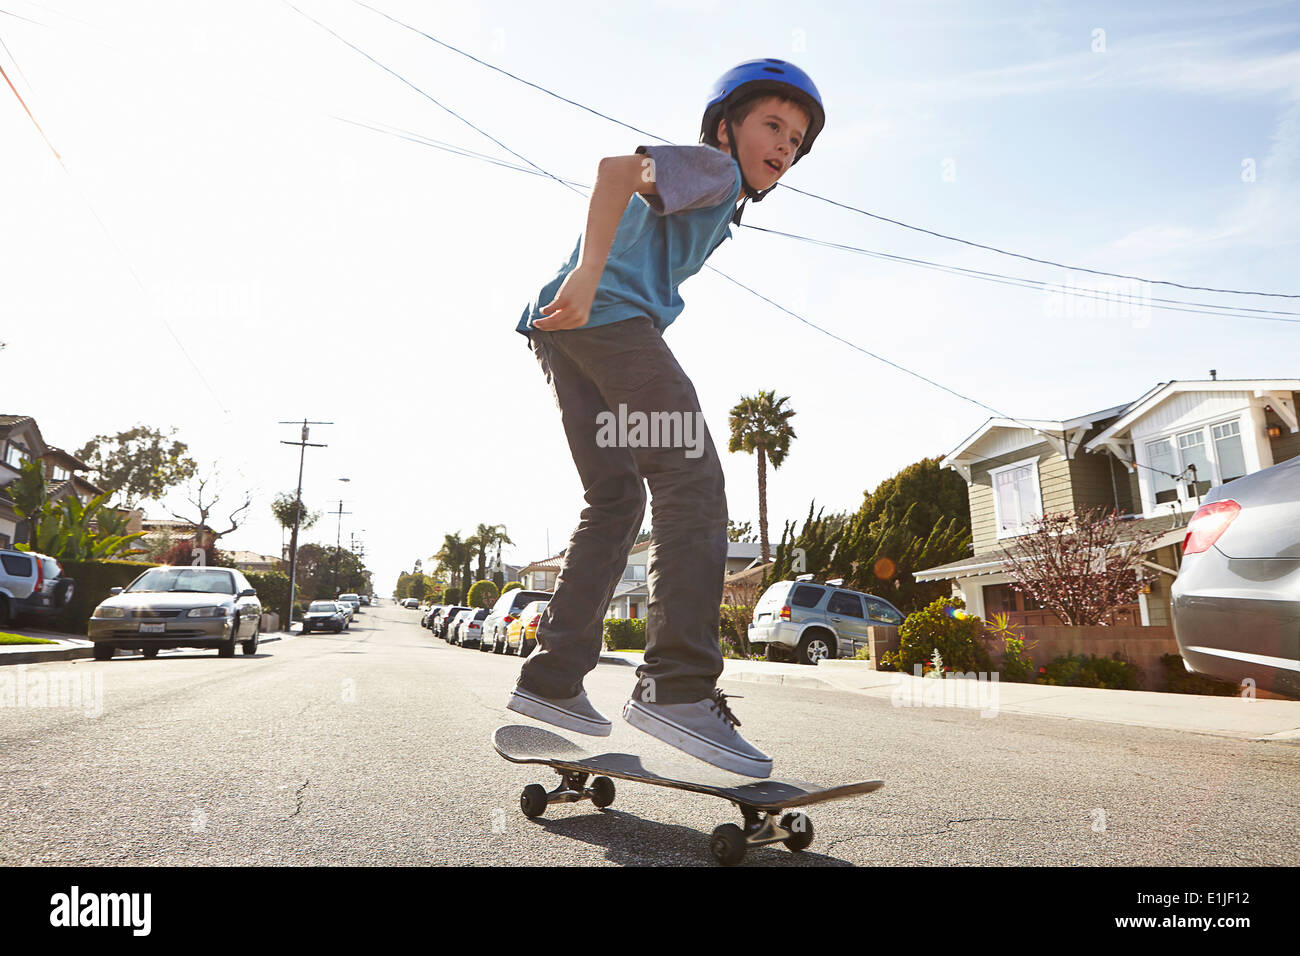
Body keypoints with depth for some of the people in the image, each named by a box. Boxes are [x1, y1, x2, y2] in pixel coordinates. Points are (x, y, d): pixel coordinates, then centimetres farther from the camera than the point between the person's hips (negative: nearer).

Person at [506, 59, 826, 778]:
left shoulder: (715, 212, 36)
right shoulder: (714, 167, 6)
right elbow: (622, 166, -13)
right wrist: (590, 273, -26)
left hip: (563, 328, 10)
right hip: (606, 315, -10)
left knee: (615, 500, 7)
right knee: (692, 481, -15)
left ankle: (552, 679, 7)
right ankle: (678, 686, -21)